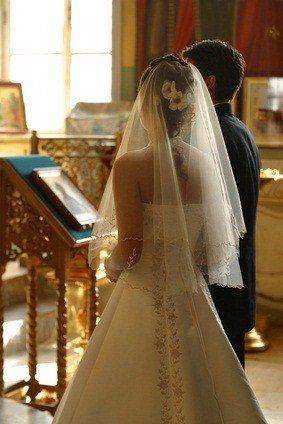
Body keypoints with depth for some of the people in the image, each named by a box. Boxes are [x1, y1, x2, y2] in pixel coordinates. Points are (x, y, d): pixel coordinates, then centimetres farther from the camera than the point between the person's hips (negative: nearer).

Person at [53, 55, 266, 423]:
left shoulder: (130, 165, -15)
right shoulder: (206, 163, -2)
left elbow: (129, 250, -18)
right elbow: (217, 252, 0)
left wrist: (112, 267, 3)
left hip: (143, 307, -4)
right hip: (193, 308, 4)